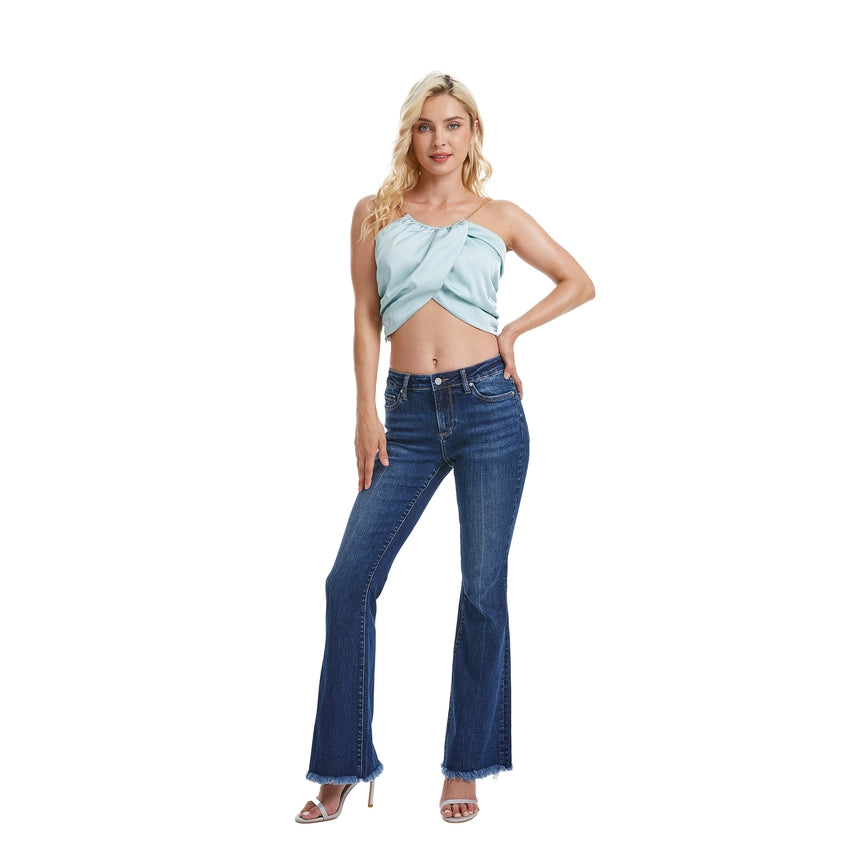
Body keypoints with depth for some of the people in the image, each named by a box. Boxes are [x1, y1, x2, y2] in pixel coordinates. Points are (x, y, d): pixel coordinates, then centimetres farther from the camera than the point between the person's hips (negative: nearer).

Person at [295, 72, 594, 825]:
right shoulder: (376, 213, 9)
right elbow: (366, 317, 8)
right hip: (409, 414, 1)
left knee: (484, 591, 2)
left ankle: (466, 769, 16)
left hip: (489, 405, -1)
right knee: (351, 580, -5)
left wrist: (513, 331, 3)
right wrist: (367, 412, -1)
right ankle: (341, 770, 8)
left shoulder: (500, 217, 7)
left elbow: (579, 282, 16)